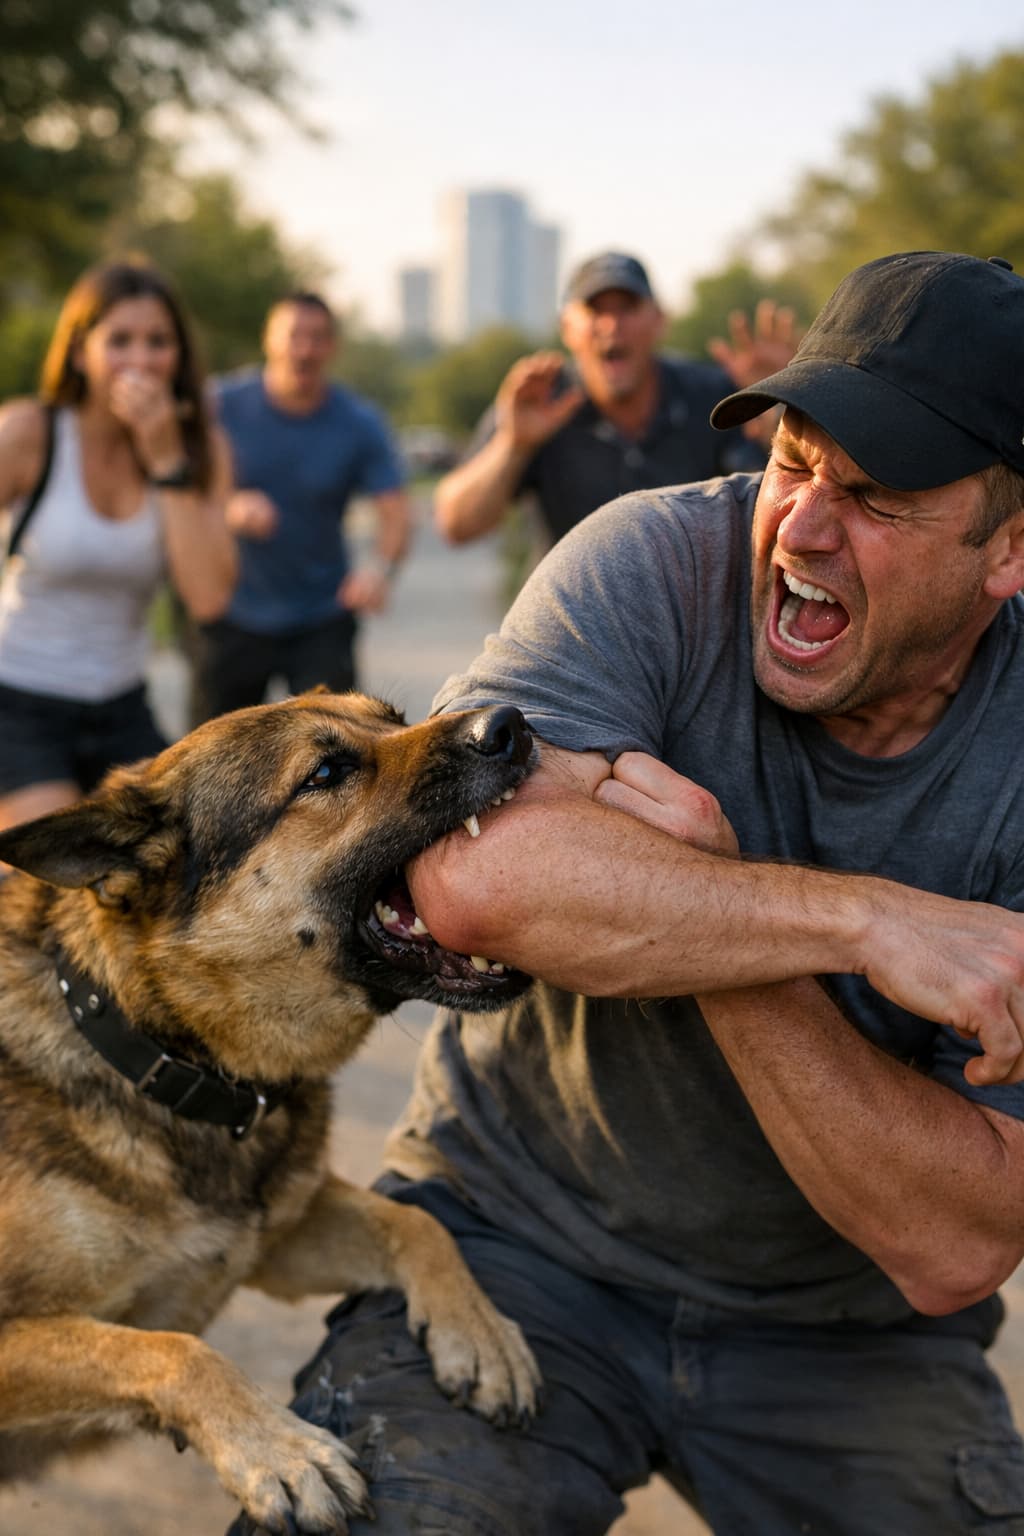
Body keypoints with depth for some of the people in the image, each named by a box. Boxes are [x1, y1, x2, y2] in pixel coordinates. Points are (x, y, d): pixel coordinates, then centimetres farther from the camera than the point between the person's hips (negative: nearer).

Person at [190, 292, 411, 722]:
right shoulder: (225, 405, -6)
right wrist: (231, 509, -30)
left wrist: (380, 566, -33)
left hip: (322, 619, 0)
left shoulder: (359, 424, -5)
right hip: (233, 617, 0)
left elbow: (395, 515, -11)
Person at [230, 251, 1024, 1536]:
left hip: (844, 1325, 2)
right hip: (520, 1228, -1)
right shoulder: (658, 564, -16)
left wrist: (698, 887, -31)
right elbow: (472, 875, -34)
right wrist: (865, 921, -32)